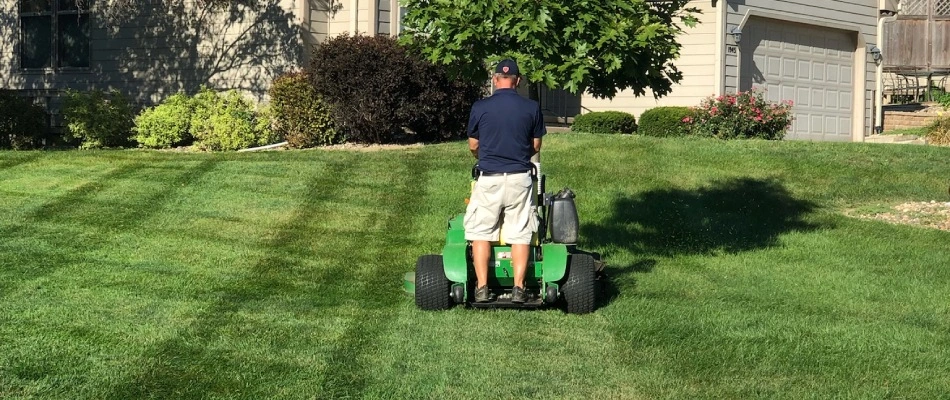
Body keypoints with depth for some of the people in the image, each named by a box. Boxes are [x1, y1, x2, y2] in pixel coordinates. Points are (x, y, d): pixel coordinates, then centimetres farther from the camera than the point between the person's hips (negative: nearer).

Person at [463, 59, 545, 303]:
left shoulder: (480, 107, -3)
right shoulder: (532, 108, -1)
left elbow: (473, 146, 8)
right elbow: (536, 147, 8)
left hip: (489, 179, -1)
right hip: (520, 178, 1)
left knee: (481, 232, 8)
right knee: (520, 234, 5)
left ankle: (482, 288, 4)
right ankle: (518, 288, 1)